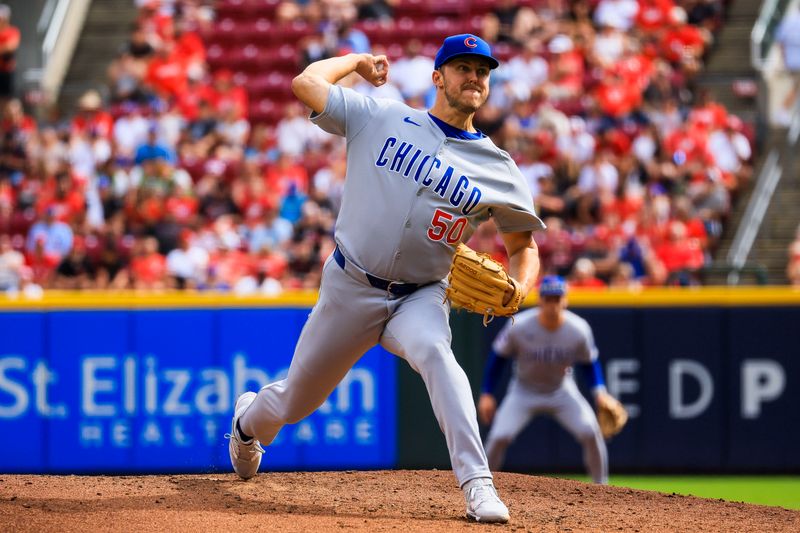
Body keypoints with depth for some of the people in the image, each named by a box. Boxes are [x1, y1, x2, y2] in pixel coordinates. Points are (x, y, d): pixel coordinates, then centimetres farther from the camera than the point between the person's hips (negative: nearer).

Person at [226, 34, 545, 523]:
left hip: (421, 296, 0)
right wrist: (357, 61, 8)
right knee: (295, 402, 13)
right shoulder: (381, 119, -2)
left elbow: (525, 246, 7)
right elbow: (306, 83, -6)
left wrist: (518, 289, -14)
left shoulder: (499, 170, -1)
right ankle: (249, 421, 51)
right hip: (351, 288, 1)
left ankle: (477, 484, -42)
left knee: (435, 352, -36)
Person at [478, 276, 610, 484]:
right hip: (524, 391, -1)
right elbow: (498, 357, -8)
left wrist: (600, 391, -19)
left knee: (591, 433, -17)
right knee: (498, 437, -17)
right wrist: (487, 394, -9)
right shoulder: (518, 327, -23)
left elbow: (590, 363, -3)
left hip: (562, 391, 1)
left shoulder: (578, 330, -20)